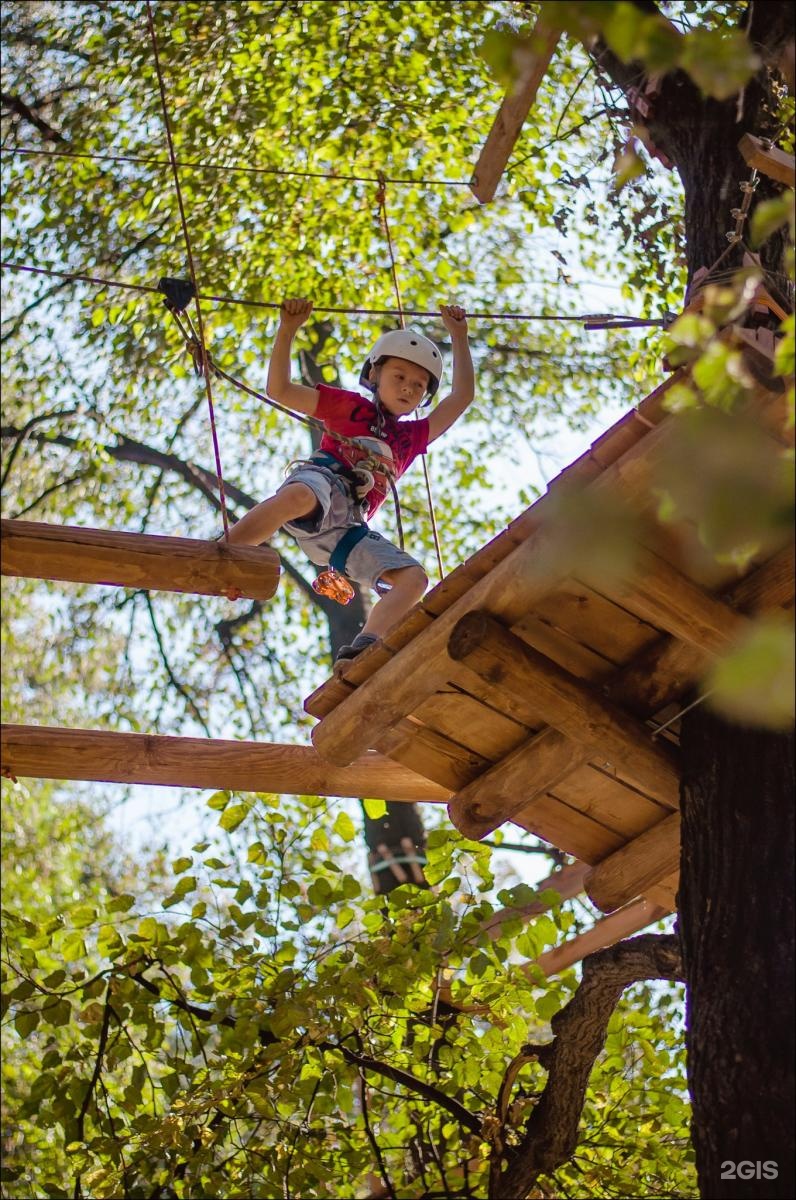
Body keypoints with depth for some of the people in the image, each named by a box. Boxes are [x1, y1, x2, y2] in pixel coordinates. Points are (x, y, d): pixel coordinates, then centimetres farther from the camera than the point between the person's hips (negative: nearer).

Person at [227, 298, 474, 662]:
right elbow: (279, 390, 16)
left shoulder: (413, 436, 34)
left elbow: (462, 396, 33)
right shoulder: (348, 405, 24)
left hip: (347, 528, 4)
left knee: (414, 577, -17)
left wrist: (459, 336, 32)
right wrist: (287, 331, 6)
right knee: (298, 497, -44)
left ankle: (361, 650, -38)